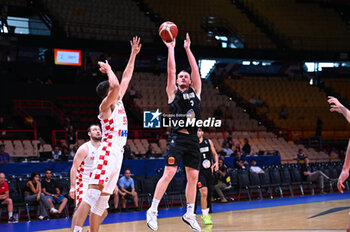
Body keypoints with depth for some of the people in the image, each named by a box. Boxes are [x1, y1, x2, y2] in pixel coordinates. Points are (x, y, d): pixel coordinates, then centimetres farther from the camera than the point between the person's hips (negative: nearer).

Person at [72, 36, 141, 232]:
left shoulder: (118, 102, 18)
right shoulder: (106, 105, -5)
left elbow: (126, 78, 25)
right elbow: (116, 85, -24)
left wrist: (134, 54, 27)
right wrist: (108, 69, -7)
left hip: (118, 154, 9)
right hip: (108, 152, -9)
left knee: (103, 199, 8)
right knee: (91, 196, -18)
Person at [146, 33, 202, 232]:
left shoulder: (196, 92, 17)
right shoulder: (173, 93, 9)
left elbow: (196, 70, 11)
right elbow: (171, 71, 2)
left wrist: (188, 49, 11)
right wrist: (171, 49, 5)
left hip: (193, 139, 4)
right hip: (177, 138, -4)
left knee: (193, 177, 6)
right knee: (169, 173, -12)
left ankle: (190, 214, 17)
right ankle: (153, 211, -6)